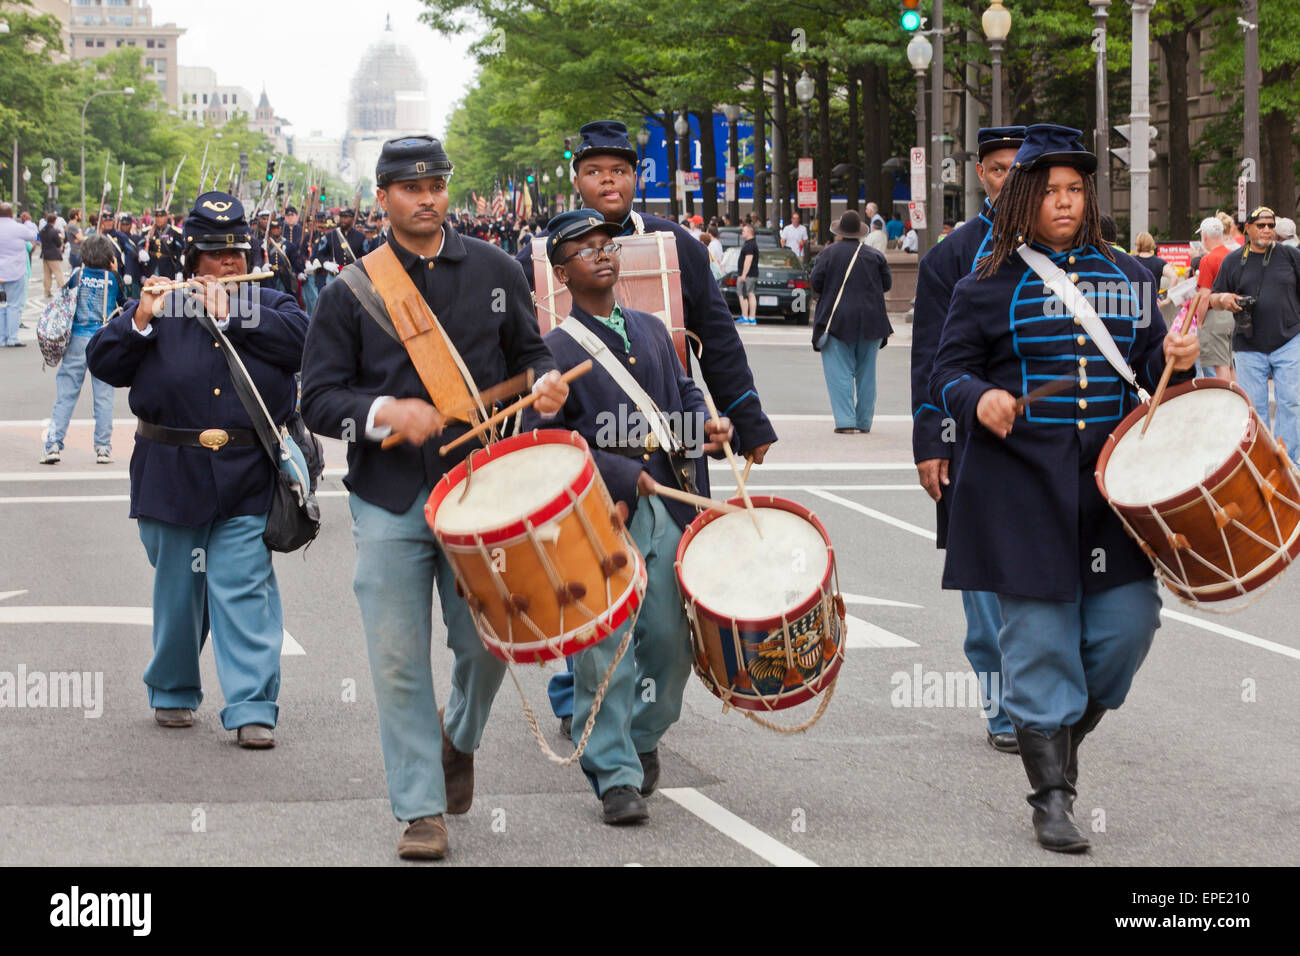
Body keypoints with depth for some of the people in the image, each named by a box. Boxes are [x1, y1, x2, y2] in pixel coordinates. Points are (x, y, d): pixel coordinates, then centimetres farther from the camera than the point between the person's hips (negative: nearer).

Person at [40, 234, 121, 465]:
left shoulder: (77, 274, 0)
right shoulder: (112, 278, -2)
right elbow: (125, 303, 13)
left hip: (77, 341, 0)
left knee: (66, 394, 3)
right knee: (103, 395, 5)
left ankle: (53, 445, -3)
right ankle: (103, 448, 4)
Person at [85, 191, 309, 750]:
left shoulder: (269, 306, 10)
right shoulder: (159, 306, 9)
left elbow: (301, 342, -11)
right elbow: (103, 364, 2)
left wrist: (230, 314, -14)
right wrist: (140, 321, -14)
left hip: (248, 479, -1)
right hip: (173, 474, 1)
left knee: (245, 589, -8)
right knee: (178, 591, 10)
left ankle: (253, 709, -8)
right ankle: (173, 693, 27)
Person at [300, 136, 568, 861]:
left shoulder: (496, 272, 7)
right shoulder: (350, 292, 1)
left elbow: (528, 350, 17)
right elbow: (318, 399, 0)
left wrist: (547, 381, -6)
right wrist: (385, 413, -18)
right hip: (389, 501, -1)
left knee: (487, 642, 3)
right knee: (400, 658, -2)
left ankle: (459, 738, 36)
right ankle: (423, 810, 7)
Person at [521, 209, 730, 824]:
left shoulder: (652, 330, 17)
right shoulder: (554, 351, -3)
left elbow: (683, 391, 27)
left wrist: (706, 425, 4)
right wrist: (622, 475, -16)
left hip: (667, 512, 5)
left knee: (670, 644, 6)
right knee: (604, 652, -6)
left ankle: (643, 738, 32)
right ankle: (616, 775, 4)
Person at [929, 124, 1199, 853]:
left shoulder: (1126, 276, 11)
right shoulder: (990, 285, 1)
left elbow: (1150, 368, 16)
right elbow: (949, 372, 2)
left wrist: (1177, 362, -6)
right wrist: (979, 399, -19)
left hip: (1112, 483, 3)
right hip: (1023, 487, -3)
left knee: (1130, 623, -3)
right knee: (1041, 634, -2)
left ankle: (1065, 734, 25)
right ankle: (1052, 796, 8)